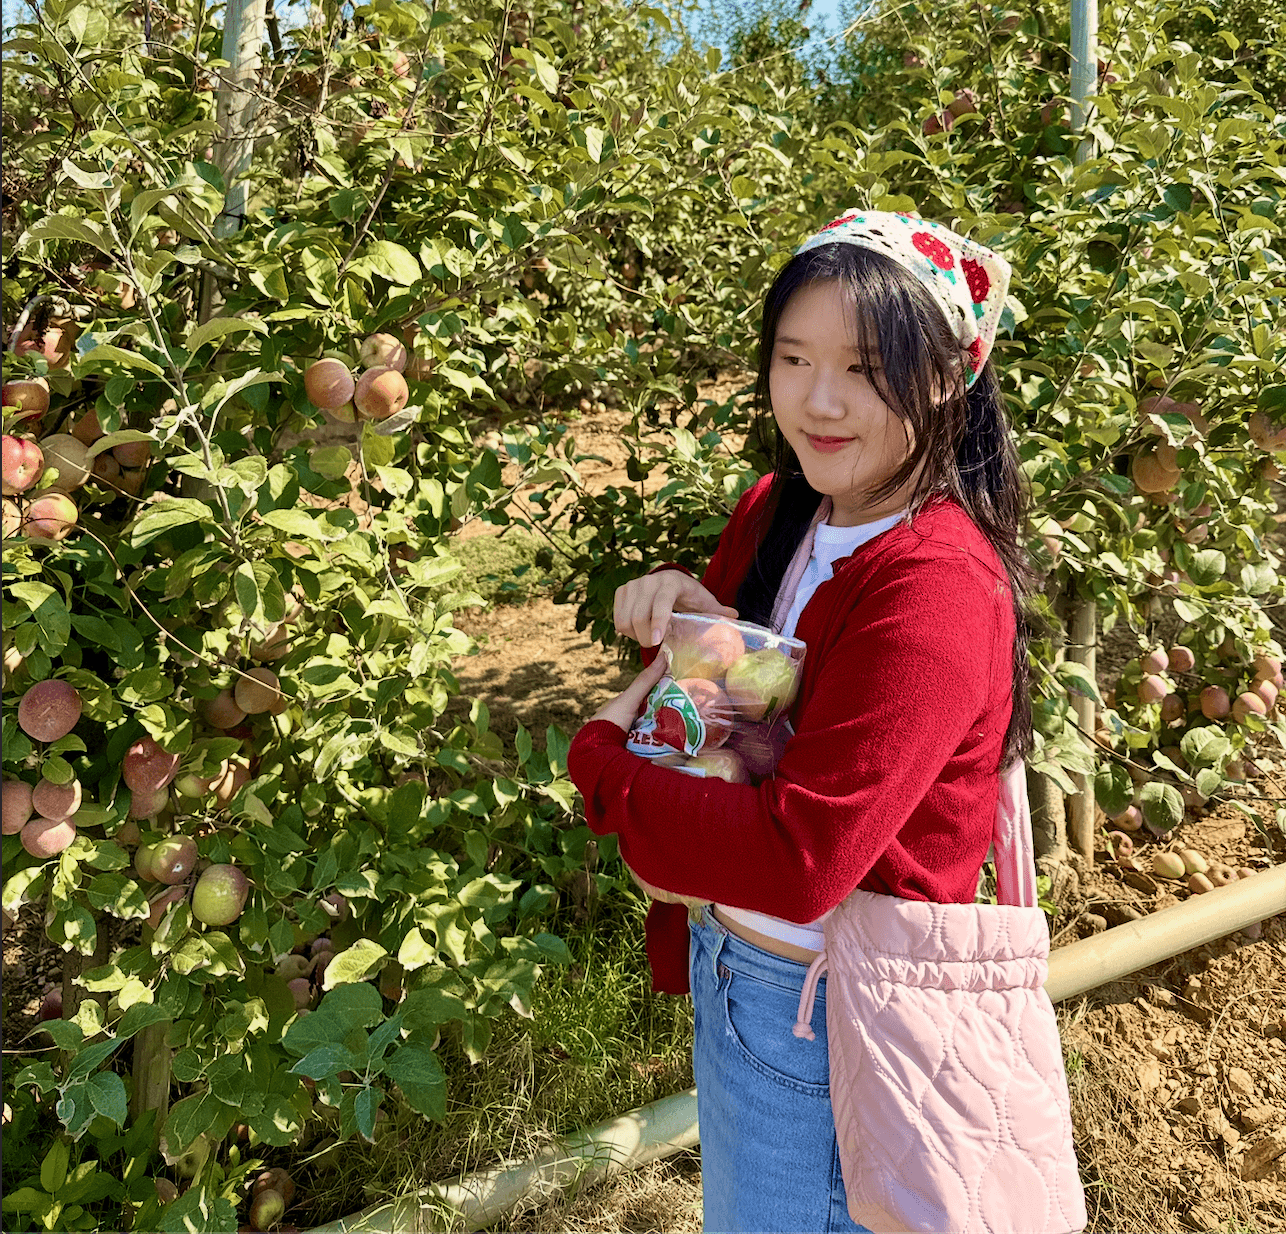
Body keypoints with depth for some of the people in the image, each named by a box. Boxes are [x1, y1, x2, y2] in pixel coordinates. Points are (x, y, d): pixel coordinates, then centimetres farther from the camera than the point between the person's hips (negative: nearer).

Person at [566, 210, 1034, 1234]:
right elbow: (697, 679, 10)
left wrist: (603, 757, -20)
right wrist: (676, 603, -13)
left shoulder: (938, 586, -28)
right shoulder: (776, 508, -4)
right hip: (729, 970, 7)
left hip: (826, 1015, -7)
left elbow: (797, 860, -32)